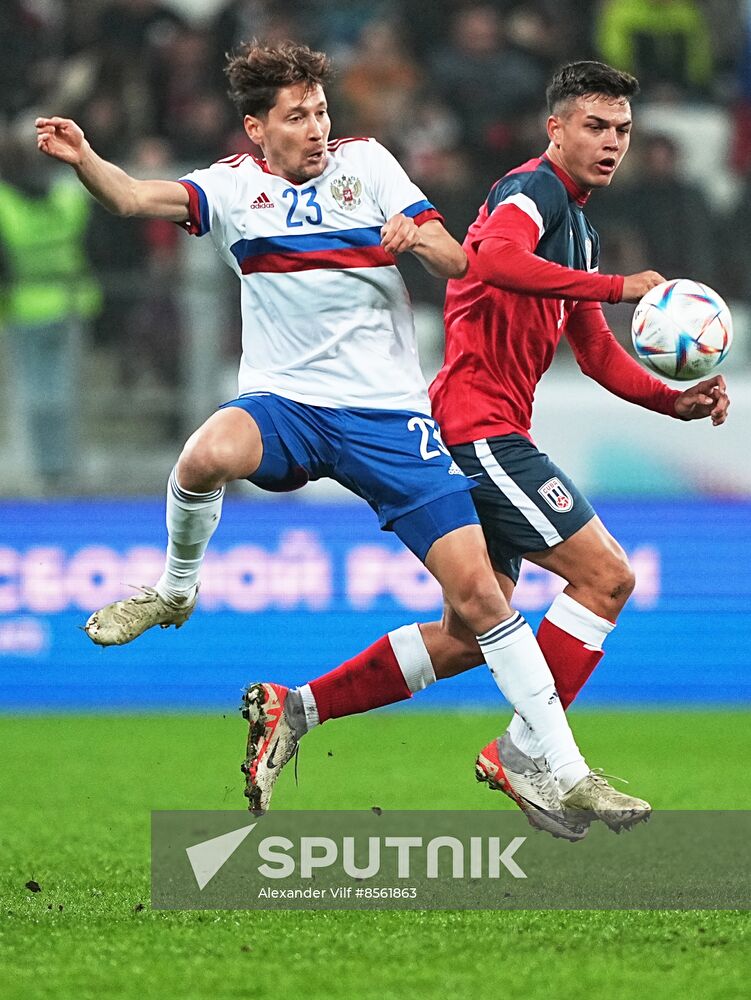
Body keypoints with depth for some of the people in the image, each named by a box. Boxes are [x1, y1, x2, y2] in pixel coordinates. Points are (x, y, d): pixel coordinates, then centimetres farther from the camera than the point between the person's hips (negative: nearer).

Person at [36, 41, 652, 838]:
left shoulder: (365, 163, 3)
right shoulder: (234, 186, 3)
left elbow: (457, 263, 1)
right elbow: (131, 198, -13)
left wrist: (417, 239, -22)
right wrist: (81, 159, -34)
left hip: (389, 413, 0)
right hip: (285, 403, 0)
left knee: (476, 589, -8)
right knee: (208, 455, -36)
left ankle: (568, 771, 1)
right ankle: (175, 591, -5)